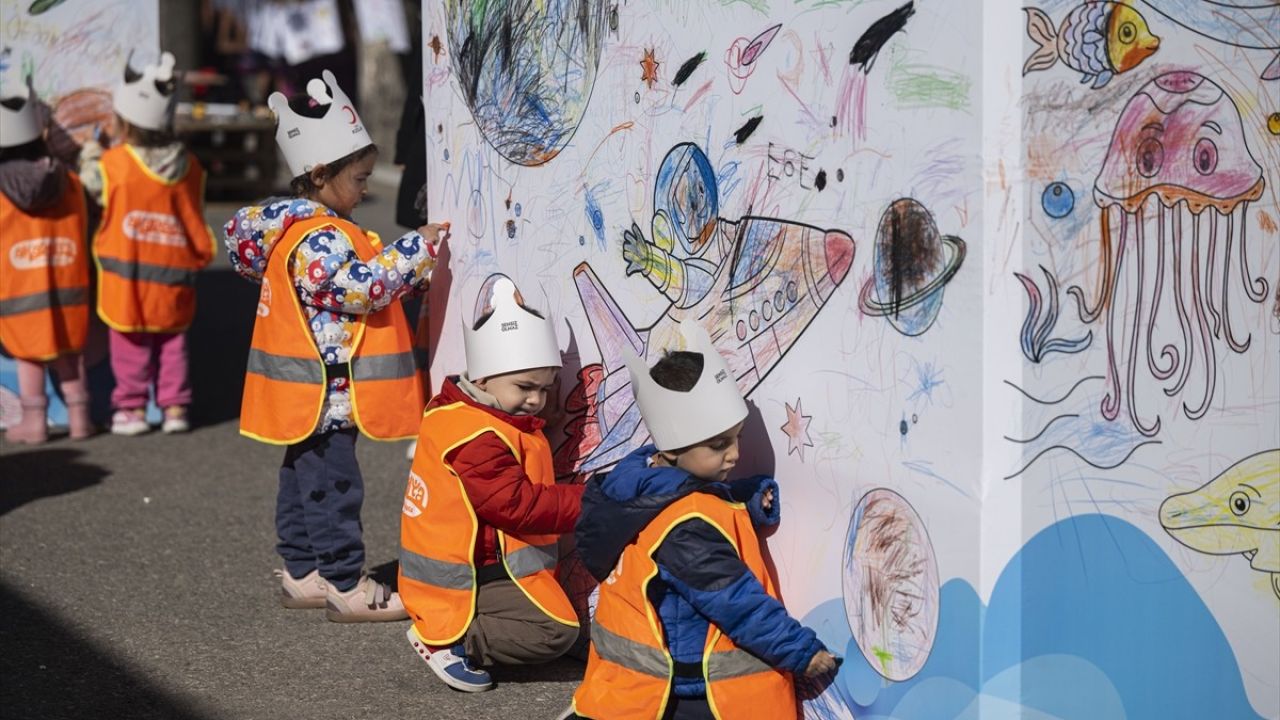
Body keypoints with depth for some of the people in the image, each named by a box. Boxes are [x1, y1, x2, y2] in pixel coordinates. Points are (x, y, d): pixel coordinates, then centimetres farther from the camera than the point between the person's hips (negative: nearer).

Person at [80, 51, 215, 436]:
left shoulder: (112, 163, -14)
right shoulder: (188, 165, -3)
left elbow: (93, 188, 5)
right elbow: (195, 214, 4)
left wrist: (88, 158, 20)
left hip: (126, 274, -3)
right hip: (173, 274, 3)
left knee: (130, 343, 7)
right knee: (171, 342, 13)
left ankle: (133, 408, 10)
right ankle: (175, 406, 14)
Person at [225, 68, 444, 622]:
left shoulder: (300, 228, 14)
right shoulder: (319, 238, -20)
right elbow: (364, 288, -25)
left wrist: (413, 276, 17)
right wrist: (414, 249, -20)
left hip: (311, 399, 11)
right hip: (327, 394, -11)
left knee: (305, 480, 17)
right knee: (333, 487, -4)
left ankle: (301, 575, 27)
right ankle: (347, 589, 2)